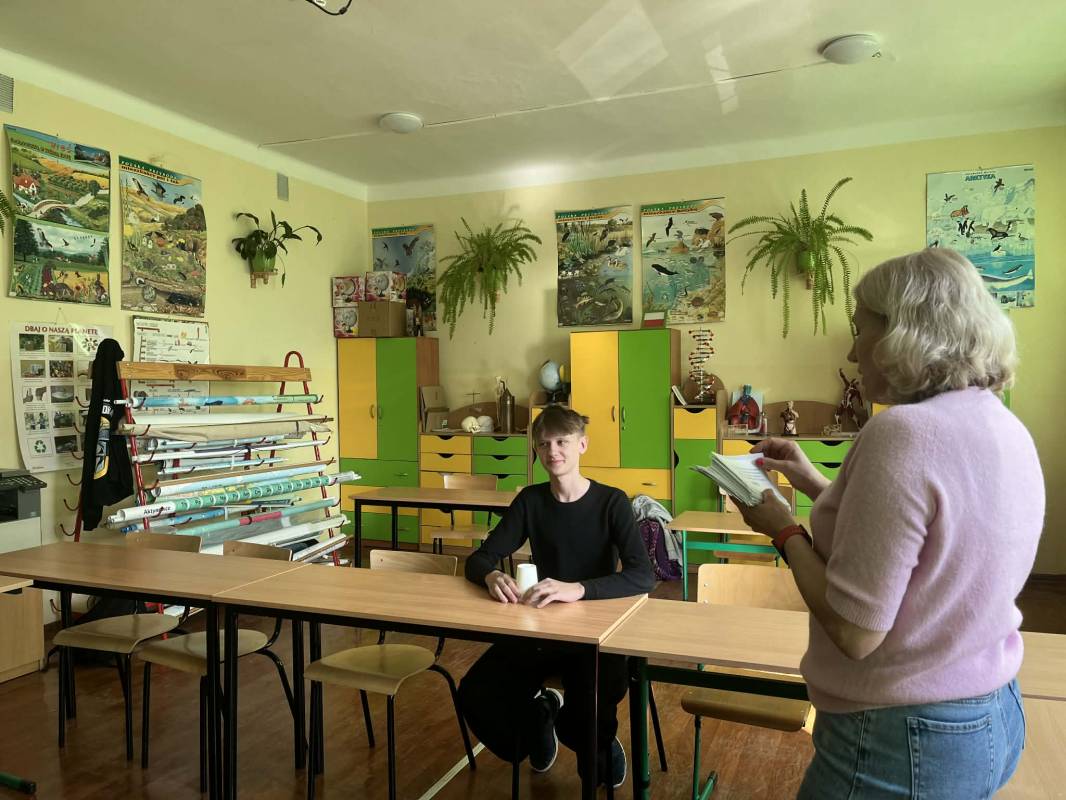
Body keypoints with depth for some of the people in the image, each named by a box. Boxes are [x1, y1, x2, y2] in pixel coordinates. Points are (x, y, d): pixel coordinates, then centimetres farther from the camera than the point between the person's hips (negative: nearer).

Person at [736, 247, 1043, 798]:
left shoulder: (902, 433, -26)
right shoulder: (1006, 430, 2)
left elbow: (855, 631, -25)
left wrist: (785, 531, -11)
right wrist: (818, 486, 12)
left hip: (904, 739, -8)